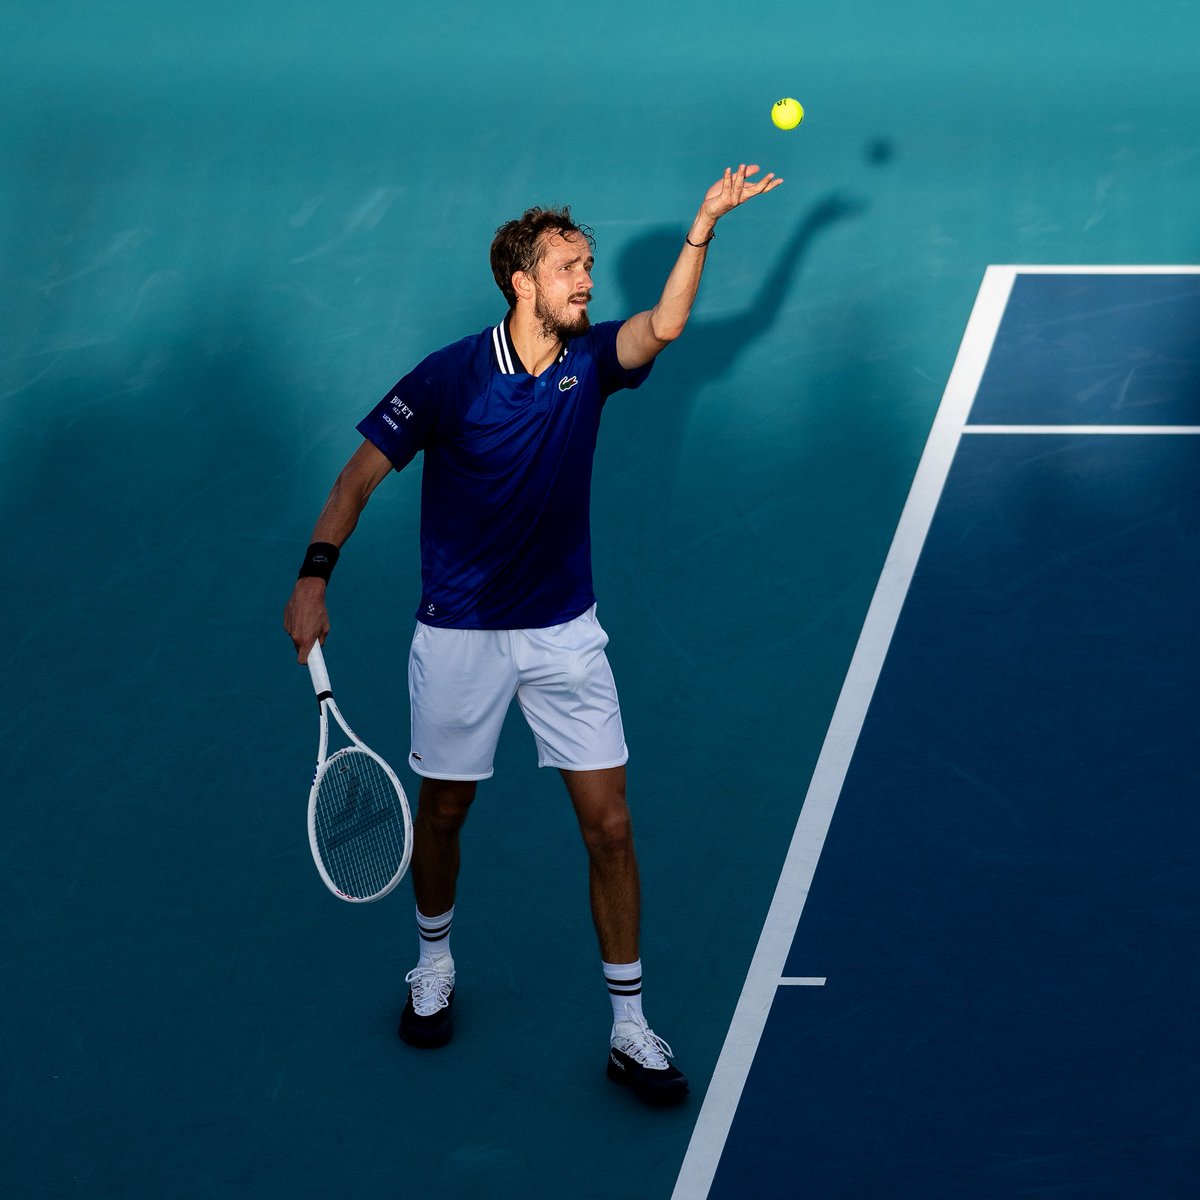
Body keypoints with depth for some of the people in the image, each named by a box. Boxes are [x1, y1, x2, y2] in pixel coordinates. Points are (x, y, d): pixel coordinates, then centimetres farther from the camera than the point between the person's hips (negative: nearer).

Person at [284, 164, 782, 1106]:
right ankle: (435, 959, 43)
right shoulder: (450, 379, -13)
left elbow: (665, 324, -20)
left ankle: (630, 1027, 10)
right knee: (443, 812, 14)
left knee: (609, 826, -1)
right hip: (460, 634, -2)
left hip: (566, 631, 2)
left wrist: (705, 224, -31)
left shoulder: (590, 362, -3)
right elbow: (362, 474, -7)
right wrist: (314, 577, -15)